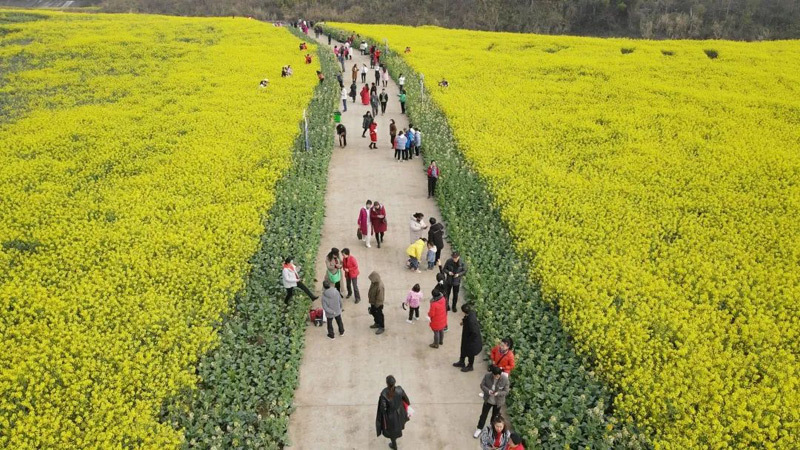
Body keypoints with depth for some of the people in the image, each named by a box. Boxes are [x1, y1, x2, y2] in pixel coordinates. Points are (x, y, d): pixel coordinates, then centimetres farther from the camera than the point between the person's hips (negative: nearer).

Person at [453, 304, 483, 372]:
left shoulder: (471, 321, -41)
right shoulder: (471, 313, -17)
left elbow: (475, 333, -32)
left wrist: (469, 340, -18)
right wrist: (464, 321, 0)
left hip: (471, 339, -9)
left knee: (470, 353, 18)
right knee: (463, 349, 29)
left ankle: (470, 366, 43)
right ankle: (461, 362, 52)